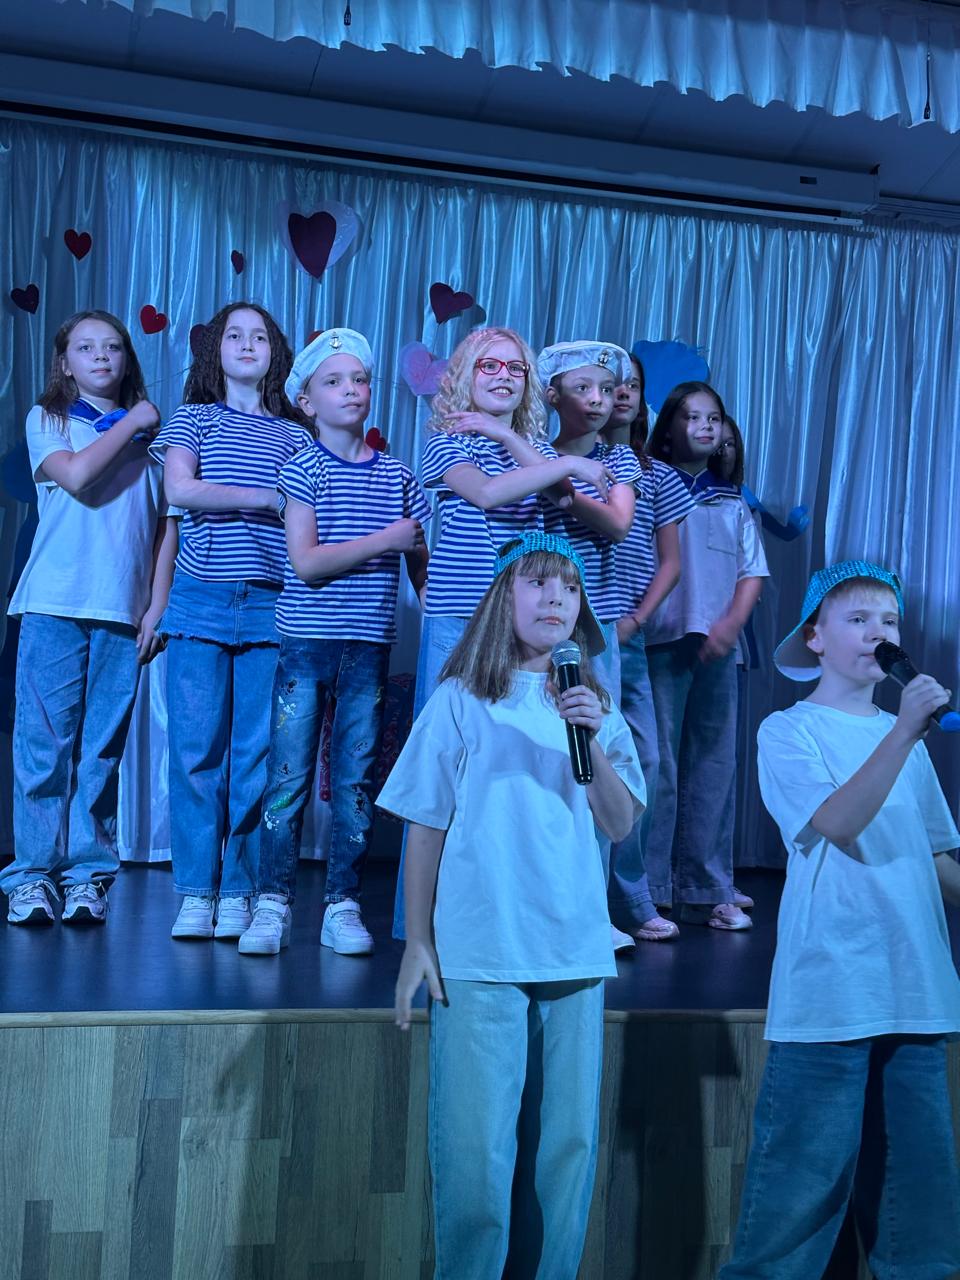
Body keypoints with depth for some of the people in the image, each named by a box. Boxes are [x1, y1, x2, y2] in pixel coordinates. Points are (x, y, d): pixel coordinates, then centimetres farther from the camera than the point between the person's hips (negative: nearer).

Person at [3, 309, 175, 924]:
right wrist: (130, 423, 1)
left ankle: (88, 874, 7)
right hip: (54, 605, -1)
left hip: (123, 612, 2)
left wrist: (158, 604, 2)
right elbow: (76, 475, -10)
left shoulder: (150, 434, 16)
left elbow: (167, 524, 11)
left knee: (102, 748, 1)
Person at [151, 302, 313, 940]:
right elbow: (180, 489, -6)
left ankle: (239, 891, 9)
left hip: (269, 605, 1)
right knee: (196, 749, -2)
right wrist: (268, 497, -9)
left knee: (258, 754, 0)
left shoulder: (296, 434, 14)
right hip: (201, 601, -1)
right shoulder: (194, 419, 11)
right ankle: (196, 892, 7)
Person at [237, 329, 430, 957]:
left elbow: (421, 565, 14)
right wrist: (387, 539, -14)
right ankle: (274, 904, 8)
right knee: (289, 774, -2)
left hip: (370, 645, 3)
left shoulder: (397, 476, 8)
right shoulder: (305, 469, -1)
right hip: (307, 640, -2)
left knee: (357, 778, 5)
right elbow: (306, 562, -12)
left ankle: (343, 905, 14)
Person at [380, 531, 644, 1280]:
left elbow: (621, 825, 1)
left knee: (566, 1145, 10)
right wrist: (417, 944, -2)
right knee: (476, 1152, 0)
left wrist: (593, 739, -14)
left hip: (575, 953, 4)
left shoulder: (596, 708, 10)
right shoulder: (462, 702, -1)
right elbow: (426, 829, 1)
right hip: (479, 954, -3)